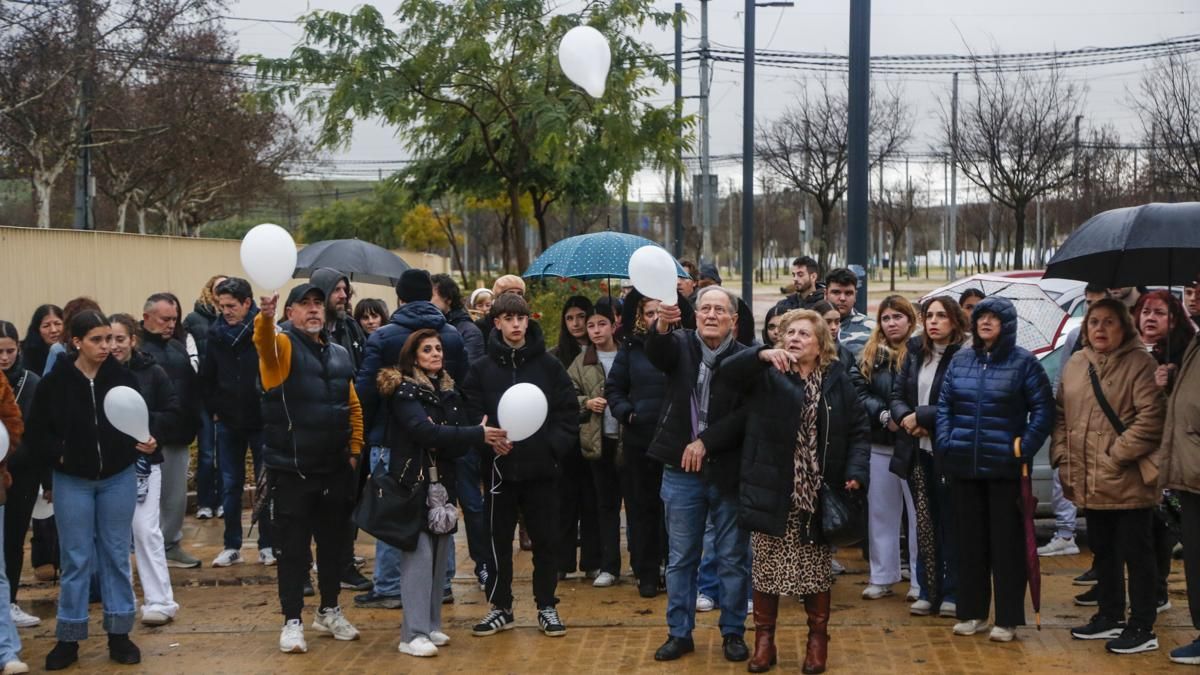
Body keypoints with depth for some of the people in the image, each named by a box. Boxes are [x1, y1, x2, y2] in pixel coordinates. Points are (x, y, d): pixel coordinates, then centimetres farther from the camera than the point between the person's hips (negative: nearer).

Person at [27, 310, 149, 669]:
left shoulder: (123, 378, -7)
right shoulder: (55, 382, -10)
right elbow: (37, 431, -3)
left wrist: (146, 443, -18)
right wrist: (59, 456, -16)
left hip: (118, 478, 1)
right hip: (73, 481, -1)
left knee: (116, 555, 9)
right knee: (76, 559, 4)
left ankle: (119, 634, 17)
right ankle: (69, 639, 13)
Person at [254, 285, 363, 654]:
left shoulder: (340, 354, 10)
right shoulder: (283, 346, -6)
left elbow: (353, 406, 17)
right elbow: (264, 343, -32)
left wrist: (354, 449, 9)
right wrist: (265, 315, -53)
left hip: (334, 469, 5)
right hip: (291, 470, -5)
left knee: (333, 543, 14)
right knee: (293, 548, 1)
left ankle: (329, 612, 29)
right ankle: (292, 622, 10)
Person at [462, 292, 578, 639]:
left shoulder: (549, 365, 2)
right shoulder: (481, 369, 2)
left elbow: (569, 412, 2)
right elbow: (470, 414, -3)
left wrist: (556, 446, -9)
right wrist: (489, 439, -19)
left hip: (542, 468, 0)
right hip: (499, 468, 0)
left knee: (546, 541, 6)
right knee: (499, 541, 8)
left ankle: (547, 607, 18)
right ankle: (501, 607, 20)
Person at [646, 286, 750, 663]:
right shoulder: (681, 344, 0)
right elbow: (656, 352, -23)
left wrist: (705, 441, -17)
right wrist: (662, 325, -44)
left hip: (728, 471, -1)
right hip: (682, 471, 2)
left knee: (733, 559, 8)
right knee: (680, 558, 10)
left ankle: (732, 632, 21)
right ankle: (680, 633, 20)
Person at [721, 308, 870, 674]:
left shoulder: (837, 380, 4)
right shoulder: (767, 374, 2)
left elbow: (859, 429, 5)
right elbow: (728, 368, -16)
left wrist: (855, 473, -8)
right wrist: (763, 355, -32)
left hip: (818, 496, 0)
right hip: (771, 493, 0)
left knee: (817, 569, 8)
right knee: (766, 568, 5)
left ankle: (817, 639, 21)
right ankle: (764, 639, 16)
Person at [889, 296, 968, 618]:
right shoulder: (915, 353, 9)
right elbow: (897, 395, 11)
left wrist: (921, 416, -14)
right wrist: (905, 417, -9)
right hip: (918, 450, 6)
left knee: (950, 524, 4)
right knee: (925, 524, 10)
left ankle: (952, 593, 13)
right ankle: (928, 592, 17)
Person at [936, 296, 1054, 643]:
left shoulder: (1023, 362, -5)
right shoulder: (960, 361, 8)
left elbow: (1043, 409, -5)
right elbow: (944, 405, 13)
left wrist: (1024, 447, -12)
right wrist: (945, 443, 1)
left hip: (1004, 467, -4)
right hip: (963, 467, 4)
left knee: (1006, 541, 2)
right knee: (970, 539, 11)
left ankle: (1008, 618, 8)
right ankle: (971, 612, 20)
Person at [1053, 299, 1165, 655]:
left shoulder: (1140, 363, -10)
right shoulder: (1074, 365, 11)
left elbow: (1150, 417, -17)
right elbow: (1061, 414, 15)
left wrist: (1117, 456, -19)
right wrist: (1063, 457, 3)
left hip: (1129, 481, -7)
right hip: (1089, 482, 7)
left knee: (1135, 552, 0)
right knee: (1102, 551, 18)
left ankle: (1142, 628, 8)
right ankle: (1110, 616, 32)